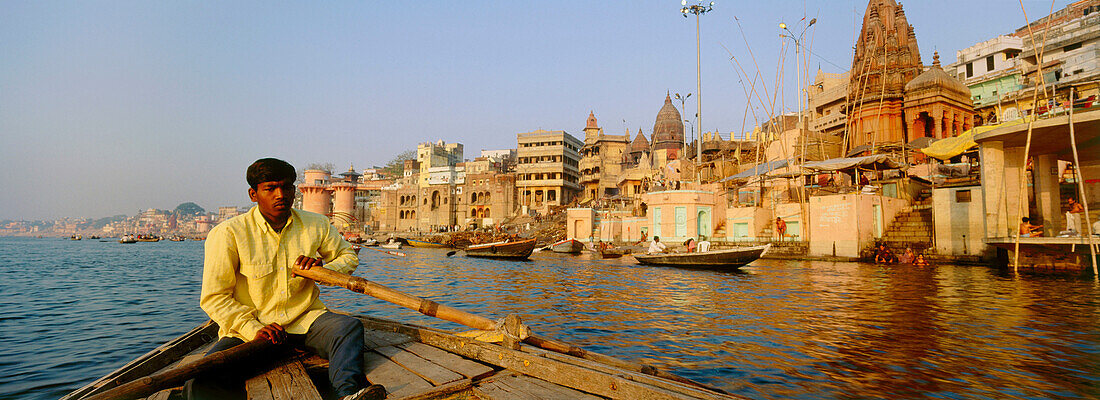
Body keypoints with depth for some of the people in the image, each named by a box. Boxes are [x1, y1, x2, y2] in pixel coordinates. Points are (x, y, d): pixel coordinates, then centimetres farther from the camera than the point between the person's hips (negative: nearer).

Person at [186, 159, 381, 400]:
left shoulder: (316, 225, 3)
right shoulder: (228, 233, -7)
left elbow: (348, 257, 18)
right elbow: (214, 297, -6)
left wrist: (323, 267, -7)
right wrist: (253, 329, -20)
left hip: (304, 320, 2)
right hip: (247, 327, -1)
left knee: (349, 328, -29)